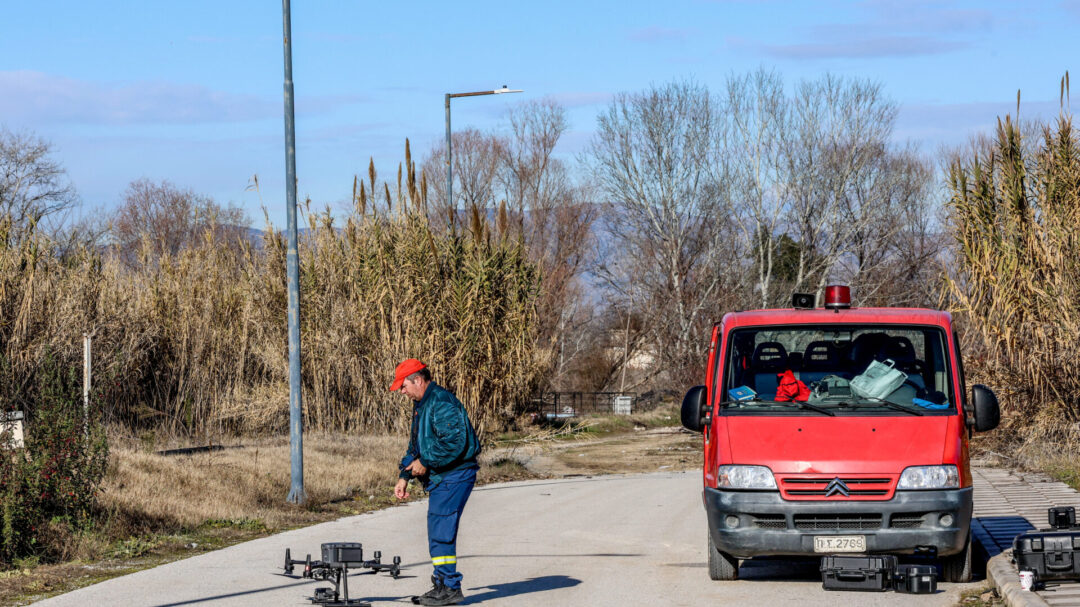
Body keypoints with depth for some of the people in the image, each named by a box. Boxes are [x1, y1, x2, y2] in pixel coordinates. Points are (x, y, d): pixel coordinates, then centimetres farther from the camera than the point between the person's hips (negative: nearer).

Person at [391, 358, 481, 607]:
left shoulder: (442, 403, -17)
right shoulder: (421, 405, 18)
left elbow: (454, 441, -26)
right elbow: (415, 445, 26)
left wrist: (425, 462, -18)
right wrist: (404, 476, 16)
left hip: (454, 475, -11)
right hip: (440, 478, 11)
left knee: (440, 531, -11)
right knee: (439, 533, 13)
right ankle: (442, 586, 19)